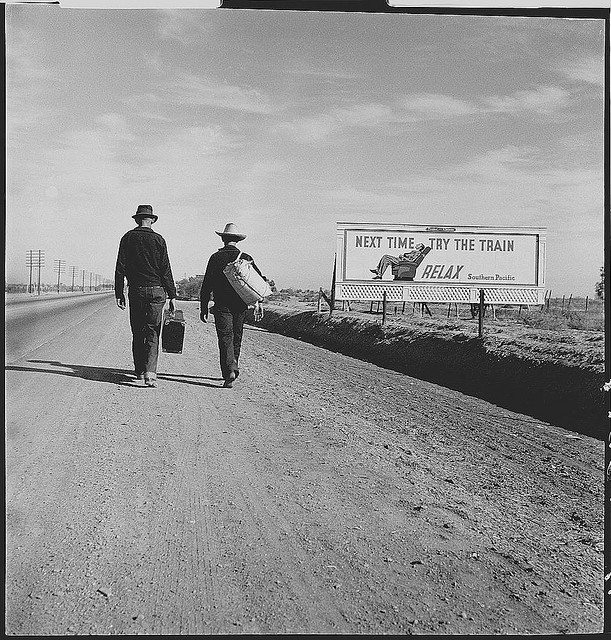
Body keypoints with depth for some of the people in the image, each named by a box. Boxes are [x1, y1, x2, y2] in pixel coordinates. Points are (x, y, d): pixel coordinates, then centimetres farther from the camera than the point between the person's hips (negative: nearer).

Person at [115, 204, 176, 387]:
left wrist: (119, 293, 7)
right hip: (156, 290, -2)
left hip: (136, 290, 2)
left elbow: (120, 268, 2)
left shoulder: (128, 238, 3)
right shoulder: (158, 240, -1)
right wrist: (172, 295, 3)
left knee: (137, 332, 13)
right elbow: (166, 270, -1)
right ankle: (150, 374, -15)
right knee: (152, 333, -2)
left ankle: (139, 370, 23)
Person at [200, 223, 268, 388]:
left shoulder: (216, 258, -3)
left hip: (222, 306, -3)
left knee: (225, 338, -5)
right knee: (236, 337, 16)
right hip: (241, 306, 3)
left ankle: (229, 370, -20)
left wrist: (203, 308, 2)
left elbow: (206, 285, -3)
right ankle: (233, 366, 28)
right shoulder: (246, 258, 3)